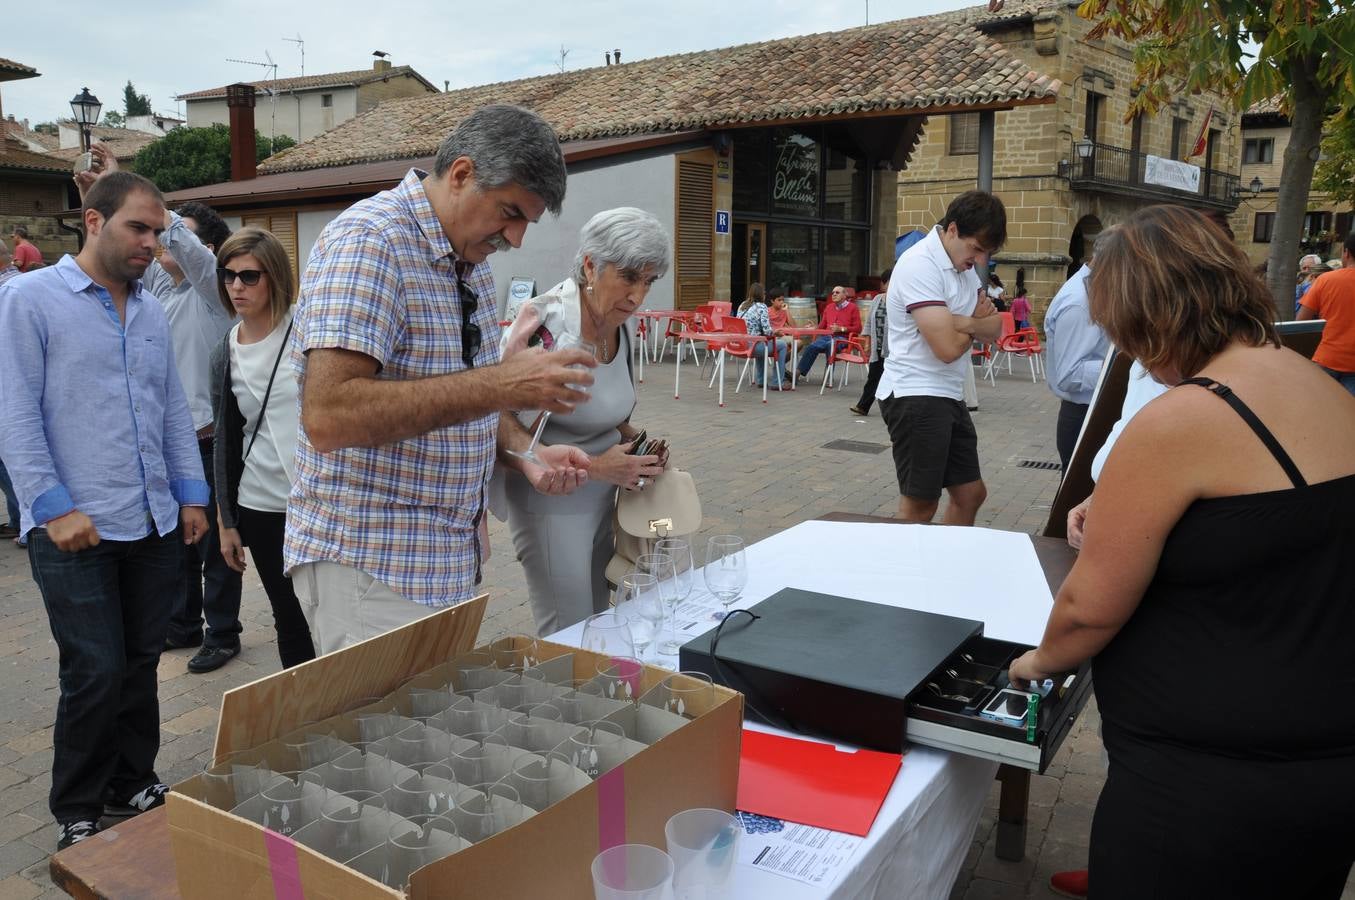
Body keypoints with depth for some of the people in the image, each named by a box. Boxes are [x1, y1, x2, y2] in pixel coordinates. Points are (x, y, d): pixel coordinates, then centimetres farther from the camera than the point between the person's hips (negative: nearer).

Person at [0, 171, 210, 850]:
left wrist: (191, 494, 10)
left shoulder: (152, 313, 13)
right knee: (96, 674, -2)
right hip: (76, 529, -5)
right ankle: (76, 815, 17)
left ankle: (132, 786, 29)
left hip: (155, 525, 6)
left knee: (140, 666, 12)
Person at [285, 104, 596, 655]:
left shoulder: (470, 261, 11)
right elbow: (329, 417, -29)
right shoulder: (369, 241, -17)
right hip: (370, 568, -8)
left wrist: (526, 453, 1)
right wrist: (500, 385, -31)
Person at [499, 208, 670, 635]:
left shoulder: (621, 324, 1)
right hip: (552, 504, -8)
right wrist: (593, 466, -24)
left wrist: (634, 440, -1)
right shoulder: (545, 326, -24)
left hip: (602, 498, 8)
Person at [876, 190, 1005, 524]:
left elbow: (994, 328, 7)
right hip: (915, 397, -9)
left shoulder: (964, 264, 12)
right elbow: (948, 348, -24)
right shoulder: (921, 266, -18)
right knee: (920, 506, -3)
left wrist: (962, 322, -15)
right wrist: (975, 325, -1)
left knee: (971, 493, 14)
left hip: (949, 396, 9)